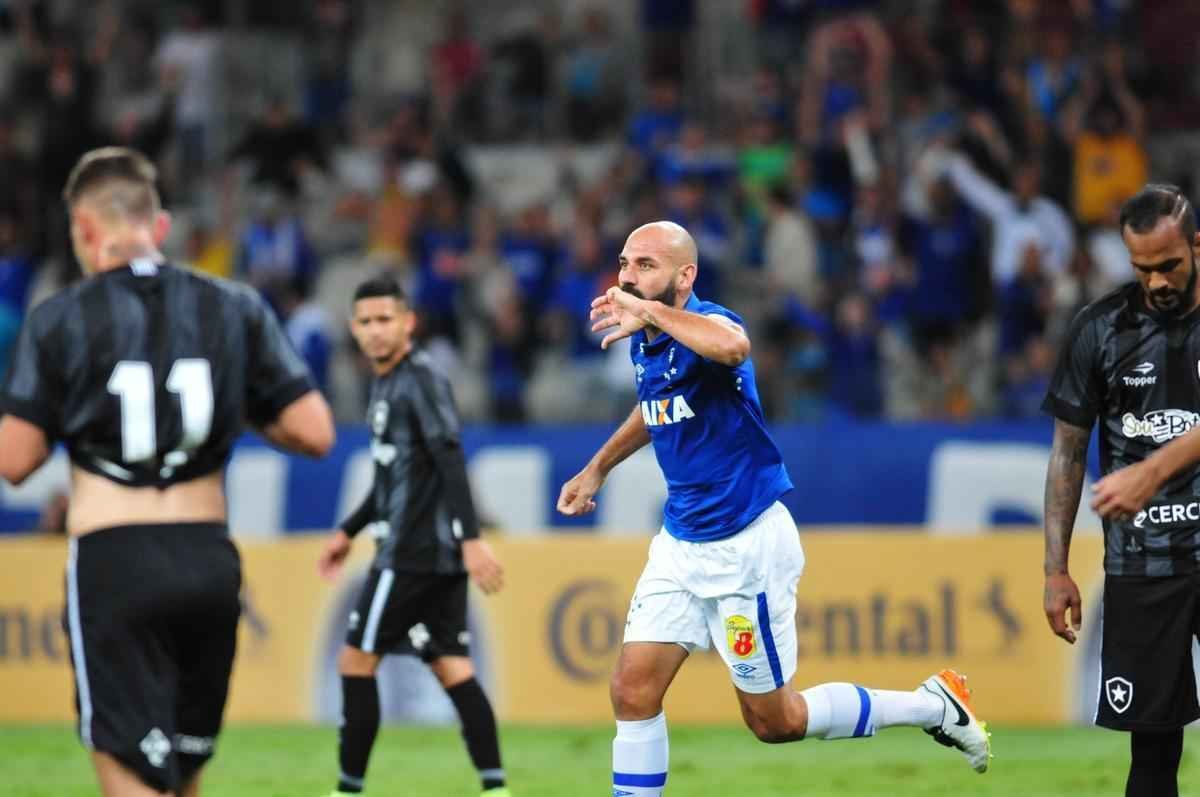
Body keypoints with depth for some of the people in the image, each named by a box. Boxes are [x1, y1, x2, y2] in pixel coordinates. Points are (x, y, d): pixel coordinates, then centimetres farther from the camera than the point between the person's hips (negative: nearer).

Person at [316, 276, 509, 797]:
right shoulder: (386, 384, 18)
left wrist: (471, 539, -26)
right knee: (451, 668, 3)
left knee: (356, 661, -2)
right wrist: (349, 533, 29)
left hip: (413, 553, -9)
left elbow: (451, 463, -20)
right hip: (437, 554, 9)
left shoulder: (421, 379, -11)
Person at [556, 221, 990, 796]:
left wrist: (652, 313, -42)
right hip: (680, 544, 8)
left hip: (745, 544, -8)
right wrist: (596, 469, 33)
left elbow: (732, 345, -49)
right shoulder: (644, 341, 4)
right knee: (632, 692, -3)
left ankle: (934, 706, 21)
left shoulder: (708, 321, -20)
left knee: (773, 721, 4)